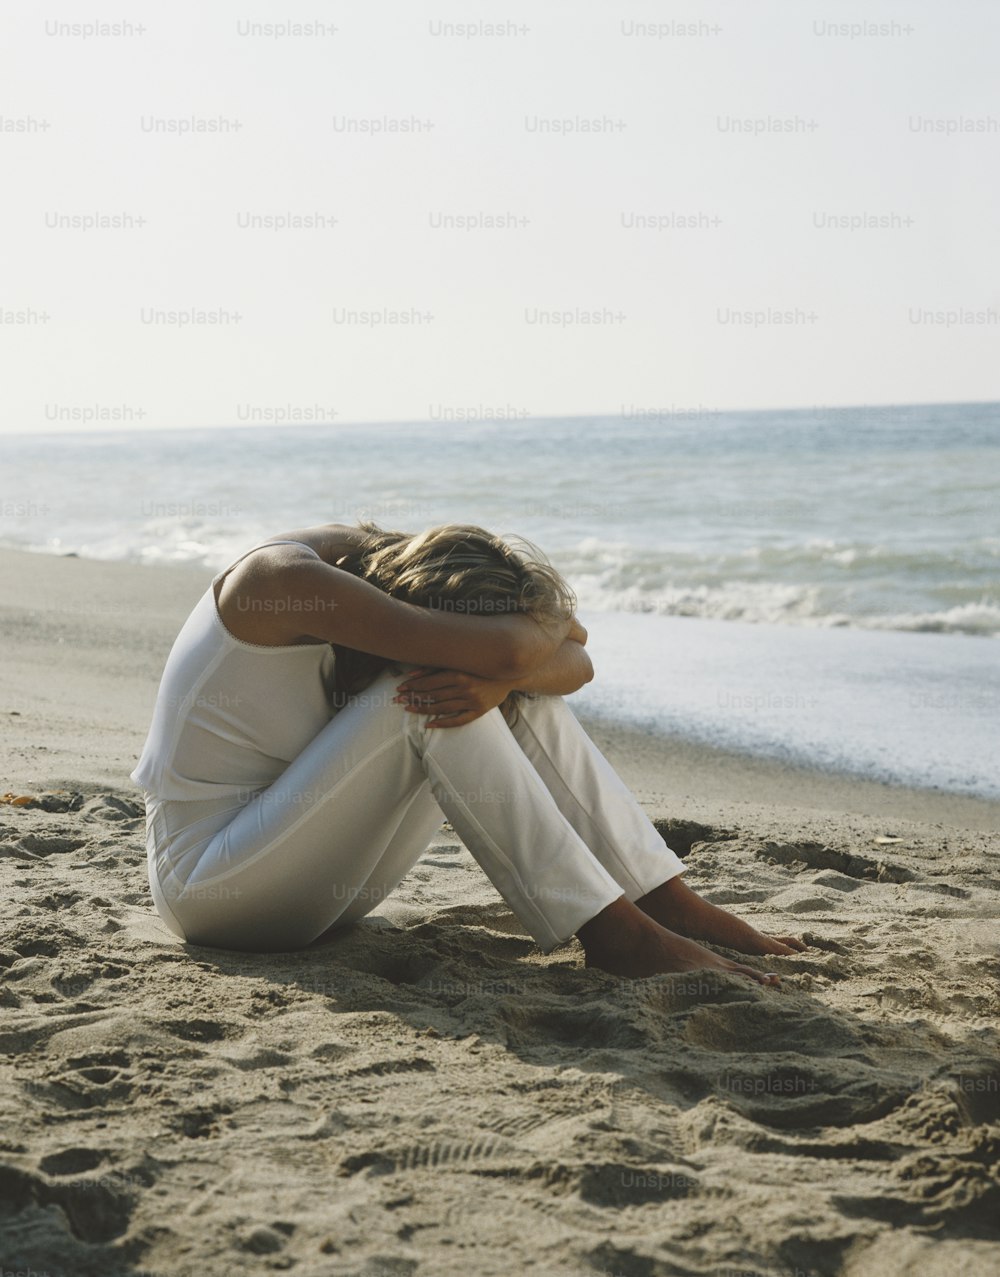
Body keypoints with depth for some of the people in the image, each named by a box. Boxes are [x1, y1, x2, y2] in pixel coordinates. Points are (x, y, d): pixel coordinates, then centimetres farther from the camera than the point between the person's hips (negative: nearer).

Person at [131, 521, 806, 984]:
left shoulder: (404, 565, -3)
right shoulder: (282, 577, -26)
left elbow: (574, 664, -7)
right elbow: (504, 648, -36)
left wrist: (496, 680, -29)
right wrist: (549, 628, -14)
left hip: (321, 878, 8)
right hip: (205, 878, -8)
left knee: (517, 694, -4)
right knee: (425, 707, -29)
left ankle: (670, 902, -7)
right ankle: (613, 932, -25)